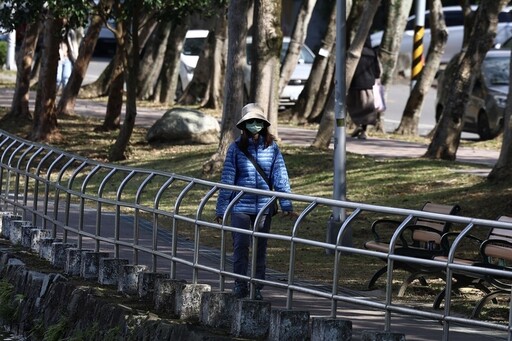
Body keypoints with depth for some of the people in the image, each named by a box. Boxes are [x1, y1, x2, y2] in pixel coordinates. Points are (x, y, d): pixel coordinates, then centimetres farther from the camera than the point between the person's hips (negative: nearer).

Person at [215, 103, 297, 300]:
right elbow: (227, 179, 1)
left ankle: (257, 287, 15)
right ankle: (240, 284, 8)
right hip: (241, 207, -1)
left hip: (264, 206, 1)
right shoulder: (236, 148, -1)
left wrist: (286, 205, -3)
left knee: (260, 248, 7)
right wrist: (221, 209, -1)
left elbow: (280, 176, 2)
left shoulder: (271, 147, 2)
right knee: (241, 246, -4)